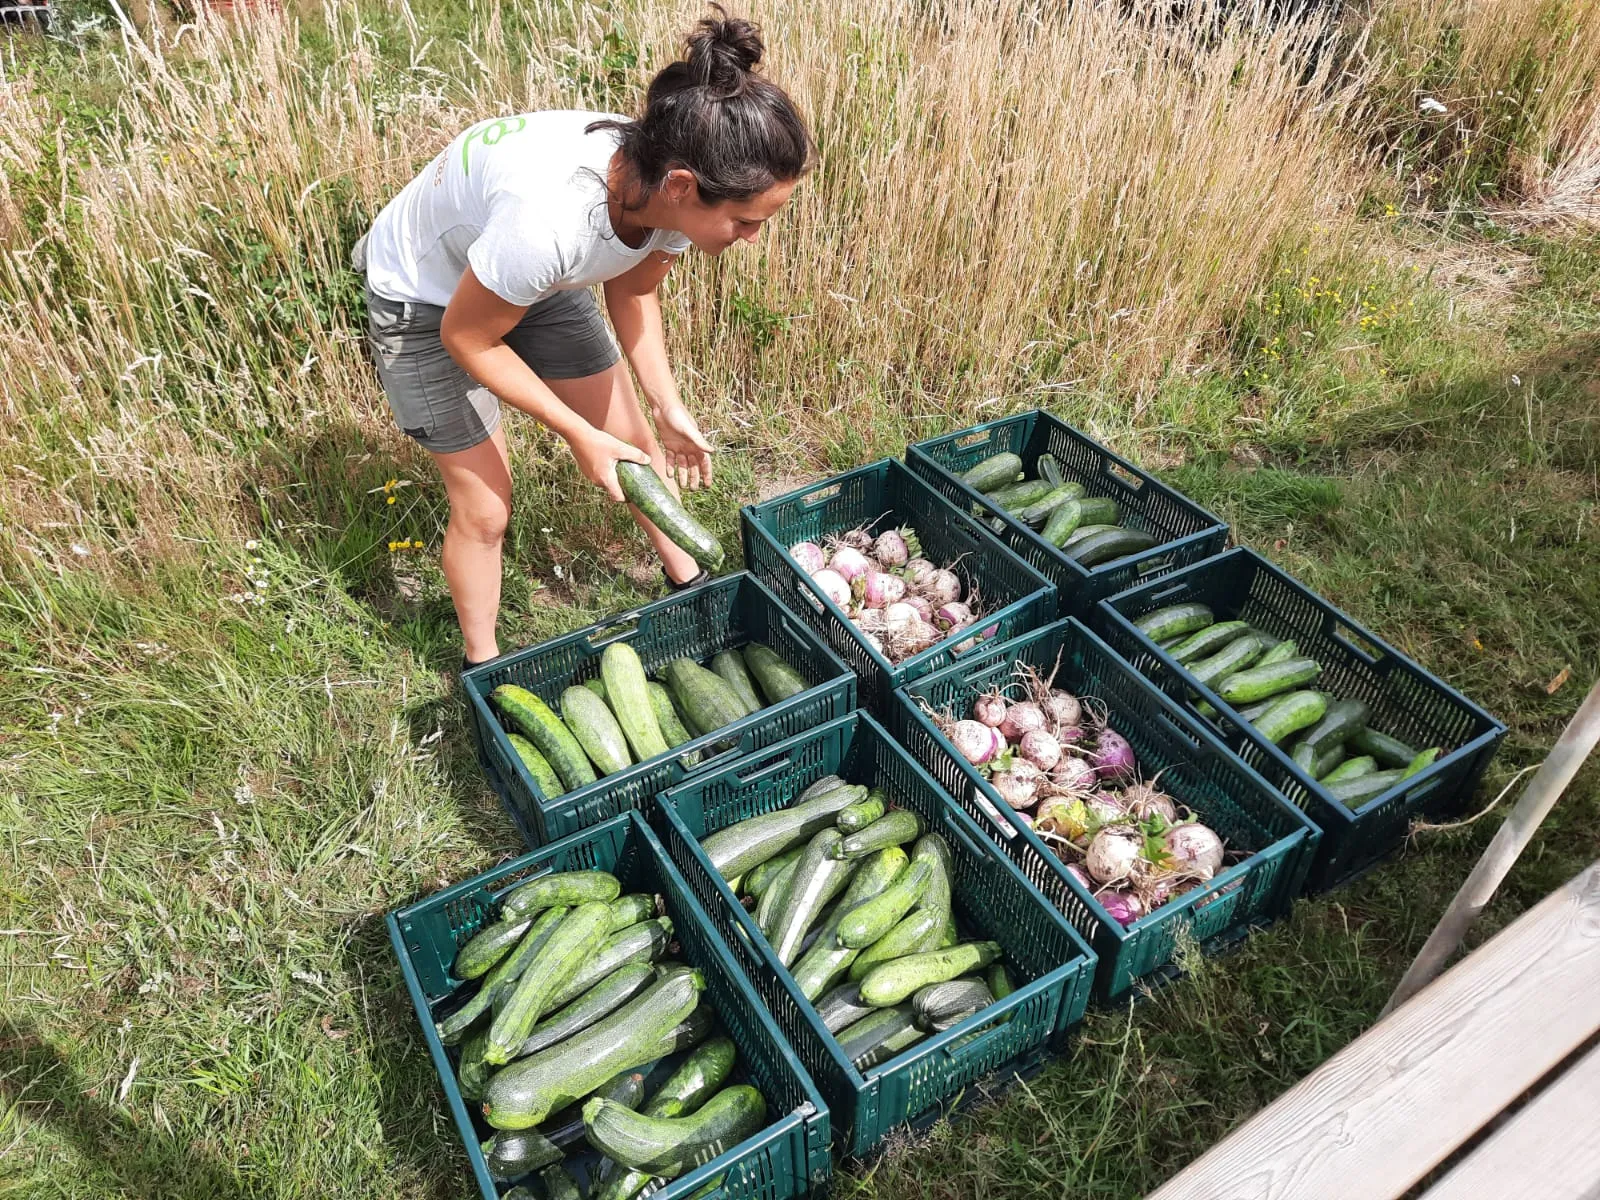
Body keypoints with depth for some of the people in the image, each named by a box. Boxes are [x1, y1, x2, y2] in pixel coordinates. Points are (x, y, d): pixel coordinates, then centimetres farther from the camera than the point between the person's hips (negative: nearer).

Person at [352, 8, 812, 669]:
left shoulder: (672, 190, -24)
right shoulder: (550, 218, -45)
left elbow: (631, 289, -2)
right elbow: (468, 337, -26)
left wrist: (668, 407, -9)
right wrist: (581, 436, -20)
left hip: (540, 280, 6)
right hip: (428, 299, -5)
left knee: (637, 446, 10)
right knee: (484, 506, -1)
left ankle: (686, 579, 36)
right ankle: (481, 666, 24)